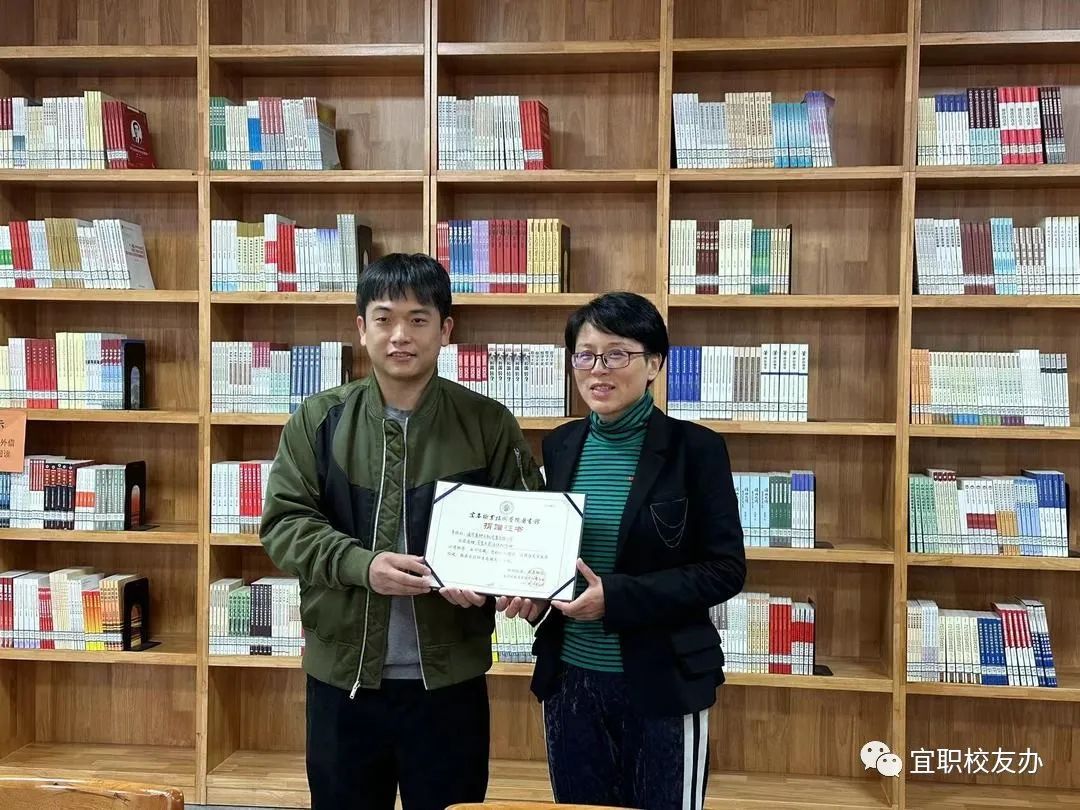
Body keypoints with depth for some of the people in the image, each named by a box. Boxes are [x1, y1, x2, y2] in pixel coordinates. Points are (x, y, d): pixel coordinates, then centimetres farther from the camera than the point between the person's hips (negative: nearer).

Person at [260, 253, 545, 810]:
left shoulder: (488, 424, -4)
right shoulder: (318, 421, -1)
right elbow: (282, 523, -5)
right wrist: (362, 564, -22)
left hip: (450, 676, -1)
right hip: (342, 673, 1)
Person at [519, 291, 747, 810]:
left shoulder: (695, 448, -10)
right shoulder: (559, 446, 3)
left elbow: (725, 570, -12)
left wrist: (616, 596, -22)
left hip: (662, 682, -4)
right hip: (568, 678, 4)